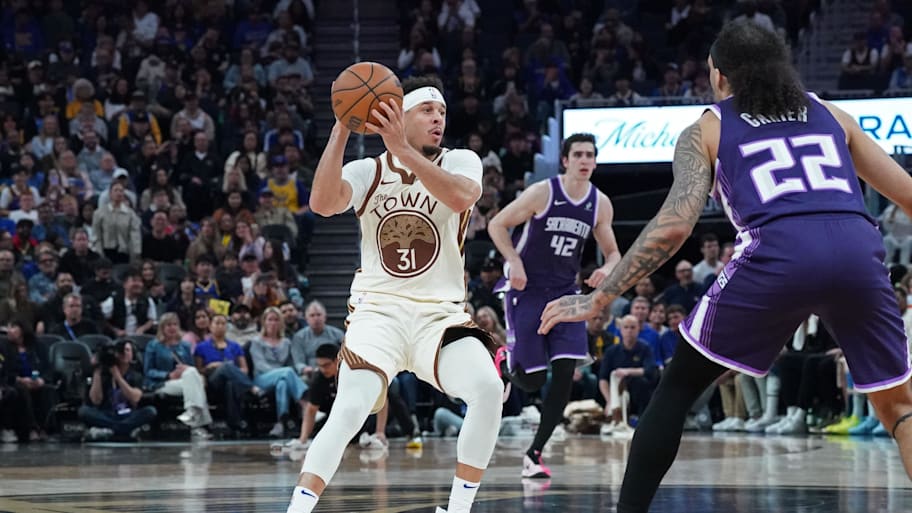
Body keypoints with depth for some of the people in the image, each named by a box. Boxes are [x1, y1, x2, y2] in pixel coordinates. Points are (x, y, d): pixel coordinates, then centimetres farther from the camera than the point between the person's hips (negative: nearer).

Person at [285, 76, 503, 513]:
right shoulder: (367, 171, 2)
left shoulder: (460, 162, 2)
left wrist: (403, 149, -30)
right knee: (349, 411, -23)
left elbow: (461, 197, -23)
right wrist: (342, 129, -24)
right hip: (378, 311, -1)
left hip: (442, 313, 1)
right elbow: (322, 203, -19)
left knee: (488, 389, -24)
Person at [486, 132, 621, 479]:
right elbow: (497, 225, -6)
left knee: (565, 376, -10)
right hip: (527, 291, -4)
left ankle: (534, 454, -1)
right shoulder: (542, 193, -14)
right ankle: (506, 360, 31)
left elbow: (612, 252, 11)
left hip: (565, 293, 4)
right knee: (532, 380, -7)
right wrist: (514, 261, -19)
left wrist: (608, 268, -12)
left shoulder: (600, 204, 0)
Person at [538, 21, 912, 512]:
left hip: (777, 253, -3)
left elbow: (675, 224, 6)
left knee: (679, 385, 18)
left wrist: (597, 299, 10)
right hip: (858, 249, 3)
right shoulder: (830, 114, 30)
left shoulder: (706, 130, 21)